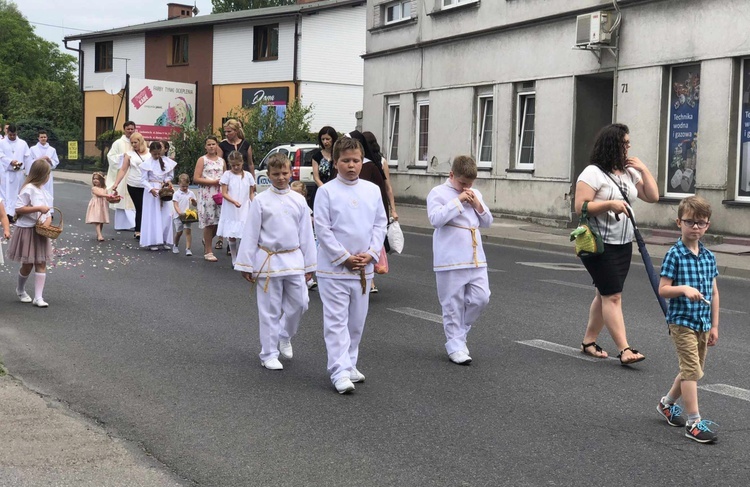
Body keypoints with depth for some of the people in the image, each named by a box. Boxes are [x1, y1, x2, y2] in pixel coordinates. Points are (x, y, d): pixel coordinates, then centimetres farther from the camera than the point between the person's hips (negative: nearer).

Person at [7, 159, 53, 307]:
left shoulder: (42, 189, 9)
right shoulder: (28, 189, -16)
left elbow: (47, 211, 12)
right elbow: (18, 209, -20)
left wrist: (48, 219, -9)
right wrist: (38, 208, -23)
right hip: (27, 231, -7)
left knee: (41, 263, 2)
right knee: (27, 264, 5)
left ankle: (38, 297, 3)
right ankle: (20, 290, 32)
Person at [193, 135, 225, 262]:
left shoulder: (221, 161, 13)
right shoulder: (202, 160, 0)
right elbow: (196, 179, -8)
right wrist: (213, 182, -12)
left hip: (220, 194, 4)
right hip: (206, 194, -4)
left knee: (220, 221, 0)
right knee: (209, 223, -4)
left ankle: (207, 240, 29)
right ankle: (208, 252, 4)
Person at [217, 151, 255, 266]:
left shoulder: (248, 175, 5)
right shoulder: (227, 174, 0)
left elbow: (251, 194, 12)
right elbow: (224, 193, -5)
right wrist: (234, 201, -21)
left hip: (245, 211, 1)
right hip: (230, 212, -1)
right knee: (231, 236, 3)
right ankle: (234, 259, 16)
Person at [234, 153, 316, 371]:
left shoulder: (299, 200, 4)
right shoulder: (260, 201, -5)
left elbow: (306, 233, 8)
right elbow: (250, 234, -3)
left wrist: (309, 263, 9)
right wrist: (246, 265, -4)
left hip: (293, 259, 3)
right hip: (268, 260, -3)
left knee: (299, 303, 5)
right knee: (270, 310, 3)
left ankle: (284, 336, 33)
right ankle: (269, 354, 14)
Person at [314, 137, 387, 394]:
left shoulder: (372, 190, 5)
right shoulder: (326, 191, -8)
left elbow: (380, 223, 8)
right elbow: (323, 229, -10)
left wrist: (370, 253, -5)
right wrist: (344, 258, -13)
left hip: (363, 267, 5)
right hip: (333, 268, -5)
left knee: (356, 320, 14)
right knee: (336, 321, -6)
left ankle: (349, 364, 28)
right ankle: (340, 372, -6)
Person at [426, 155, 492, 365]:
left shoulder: (475, 194, 16)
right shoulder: (438, 193, -4)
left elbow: (487, 222, 16)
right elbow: (436, 219, -18)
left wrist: (477, 204, -1)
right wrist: (458, 201, -17)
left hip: (475, 258, 6)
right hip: (451, 260, -6)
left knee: (480, 298, 2)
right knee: (453, 304, 0)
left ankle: (459, 334, 22)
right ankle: (455, 346, 11)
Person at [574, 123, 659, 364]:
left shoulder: (629, 172, 12)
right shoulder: (593, 173, -11)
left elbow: (652, 196, 10)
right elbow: (580, 207, -17)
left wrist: (643, 169, 3)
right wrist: (610, 204, -25)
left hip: (623, 244, 8)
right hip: (599, 245, -8)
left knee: (605, 294, 11)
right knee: (613, 296, -10)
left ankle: (589, 341, 21)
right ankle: (624, 350, -12)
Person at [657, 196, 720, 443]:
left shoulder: (708, 257, 6)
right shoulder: (674, 255, -11)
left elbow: (714, 292, 11)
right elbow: (662, 290, -11)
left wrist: (714, 325, 10)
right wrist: (684, 288, -29)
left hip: (703, 323, 7)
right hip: (682, 321, -7)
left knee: (692, 370, 16)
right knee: (692, 370, -9)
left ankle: (667, 403, 37)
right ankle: (694, 422, -5)